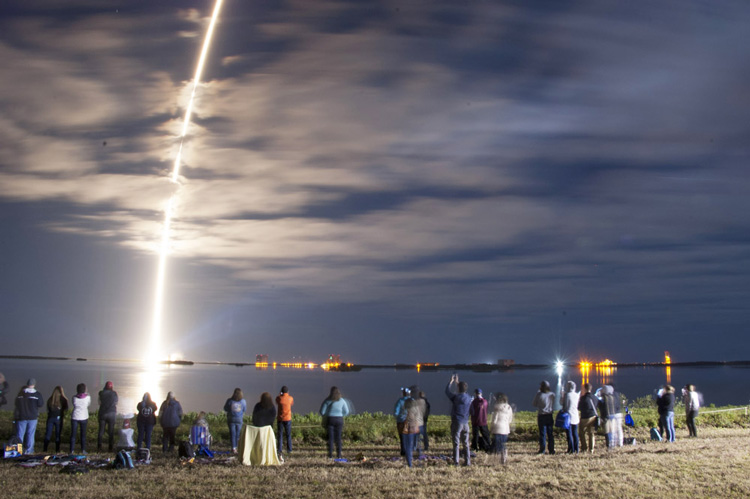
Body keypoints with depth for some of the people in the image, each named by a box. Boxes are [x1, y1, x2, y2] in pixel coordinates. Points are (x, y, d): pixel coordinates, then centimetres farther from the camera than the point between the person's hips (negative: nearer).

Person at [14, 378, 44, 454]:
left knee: (20, 434, 5)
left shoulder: (20, 394, 1)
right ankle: (28, 450, 6)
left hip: (21, 417, 1)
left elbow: (16, 404, 8)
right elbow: (40, 404, -7)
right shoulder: (37, 394, -8)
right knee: (30, 434, 6)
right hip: (32, 417, -1)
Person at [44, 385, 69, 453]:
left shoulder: (50, 399, -1)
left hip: (50, 418, 2)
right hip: (59, 418, -2)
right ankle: (57, 450, 7)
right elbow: (65, 409, -2)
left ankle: (45, 449, 9)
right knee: (58, 434, 6)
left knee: (48, 434, 10)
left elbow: (48, 409, 5)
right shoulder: (63, 399, -9)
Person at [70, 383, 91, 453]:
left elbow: (74, 404, 11)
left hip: (75, 417, 0)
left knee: (73, 434, 7)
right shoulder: (87, 397, -9)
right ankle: (83, 450, 12)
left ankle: (72, 450, 6)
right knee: (83, 434, 11)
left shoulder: (74, 398, -6)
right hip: (84, 417, 0)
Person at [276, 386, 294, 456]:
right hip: (288, 419, 0)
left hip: (280, 419, 0)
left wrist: (280, 394, 24)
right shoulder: (290, 398, -5)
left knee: (280, 435, 5)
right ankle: (289, 450, 9)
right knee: (288, 435, 10)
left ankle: (279, 450, 1)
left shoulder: (279, 398, -8)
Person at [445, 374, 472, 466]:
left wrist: (451, 381, 15)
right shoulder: (469, 398, 1)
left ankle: (456, 461, 2)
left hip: (456, 422, -4)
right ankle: (468, 461, 12)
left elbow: (447, 392, 4)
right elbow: (463, 393, 23)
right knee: (466, 443, 11)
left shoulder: (456, 397, -14)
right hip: (465, 423, 4)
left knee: (456, 443, 1)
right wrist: (457, 382, 32)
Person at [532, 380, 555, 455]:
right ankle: (551, 449, 9)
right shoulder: (552, 395, -1)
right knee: (550, 433, 9)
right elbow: (553, 405, 11)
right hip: (550, 416, 3)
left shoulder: (539, 394, -12)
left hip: (541, 416, -3)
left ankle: (542, 450, 2)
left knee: (542, 433, 2)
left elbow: (534, 404, -1)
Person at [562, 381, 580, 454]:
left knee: (569, 434, 0)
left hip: (568, 416, -5)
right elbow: (578, 406, 10)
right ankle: (576, 450, 11)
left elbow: (564, 405, -9)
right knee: (575, 434, 11)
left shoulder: (566, 395, -11)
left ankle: (571, 450, -2)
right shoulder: (577, 395, 4)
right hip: (575, 417, 5)